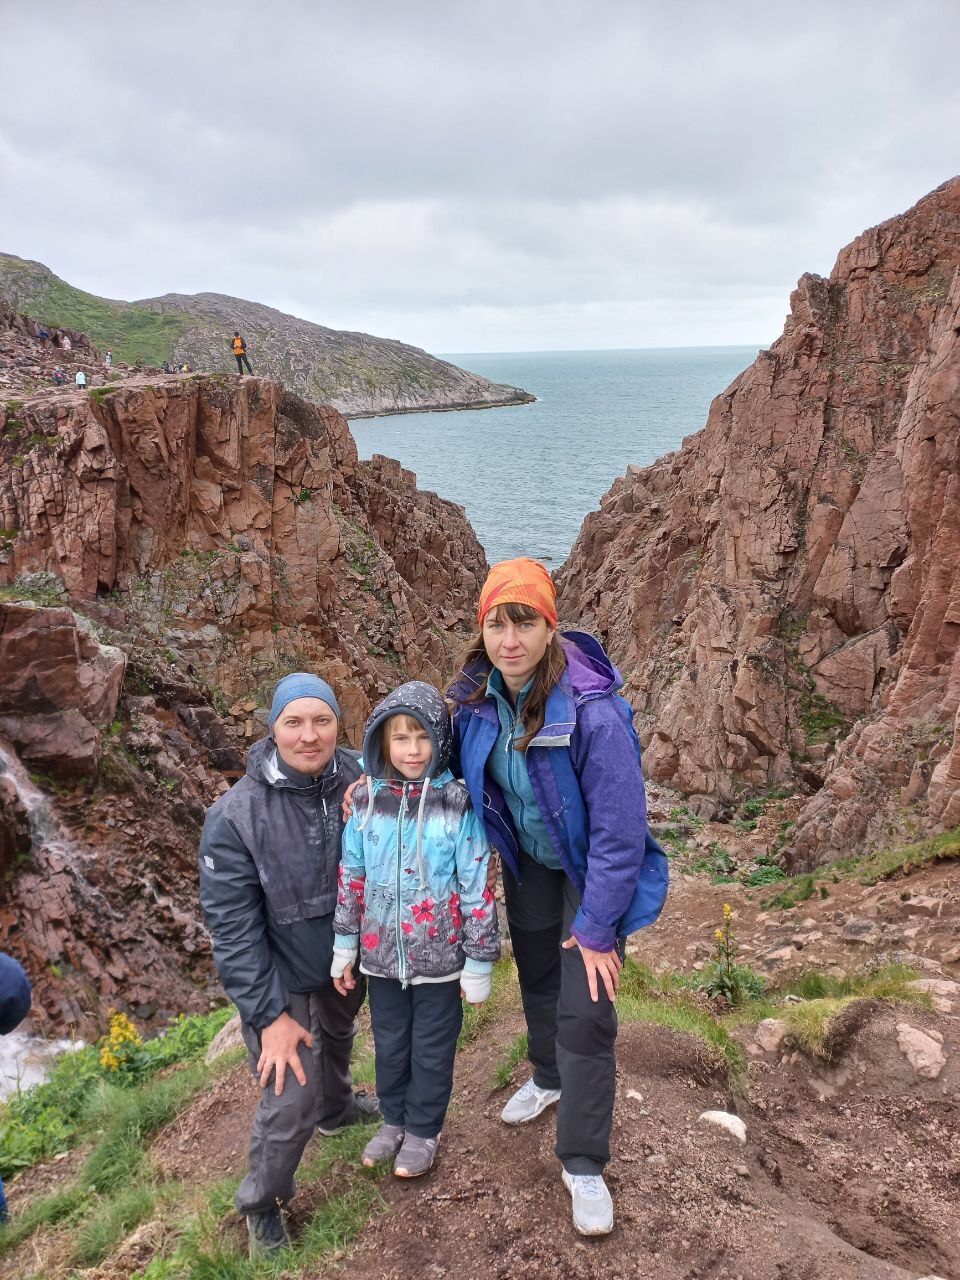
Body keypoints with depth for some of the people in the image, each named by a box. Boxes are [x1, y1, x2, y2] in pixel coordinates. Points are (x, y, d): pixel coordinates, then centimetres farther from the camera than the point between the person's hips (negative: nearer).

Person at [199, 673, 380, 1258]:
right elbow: (231, 924, -21)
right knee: (291, 1104, -4)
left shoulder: (357, 780, -18)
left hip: (347, 957, 5)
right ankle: (262, 1204, 26)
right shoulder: (237, 815, -27)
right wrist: (269, 1014, -20)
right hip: (283, 973, -4)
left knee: (339, 1037, 30)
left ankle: (337, 1105, 62)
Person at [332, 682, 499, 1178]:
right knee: (389, 1043, 20)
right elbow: (350, 878, 4)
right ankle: (394, 1120, 44)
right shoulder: (366, 802, -5)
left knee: (432, 1048, 14)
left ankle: (423, 1130, 37)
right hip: (382, 953, 3)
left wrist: (479, 962, -7)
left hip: (439, 956, -3)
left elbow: (477, 888, -10)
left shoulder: (458, 805, -15)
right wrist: (343, 947, 8)